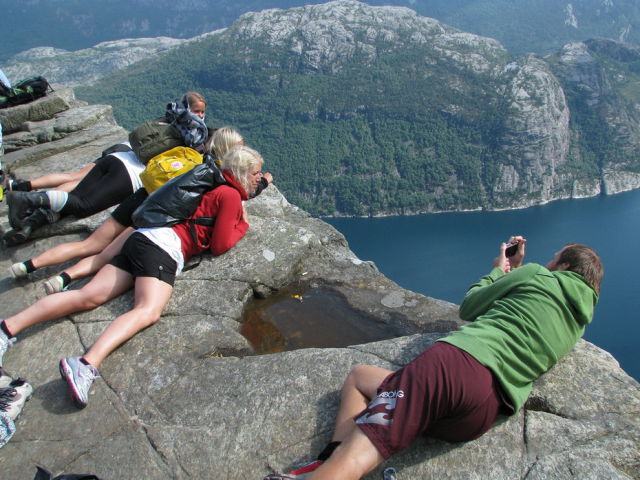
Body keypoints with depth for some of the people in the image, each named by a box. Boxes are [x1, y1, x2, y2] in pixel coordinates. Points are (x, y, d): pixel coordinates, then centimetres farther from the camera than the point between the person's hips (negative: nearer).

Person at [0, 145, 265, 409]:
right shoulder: (230, 195, -1)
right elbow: (219, 246, -2)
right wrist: (242, 225, 16)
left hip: (141, 238, 9)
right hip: (163, 245, -9)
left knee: (89, 296, -4)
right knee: (148, 310, -28)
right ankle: (87, 364, -48)